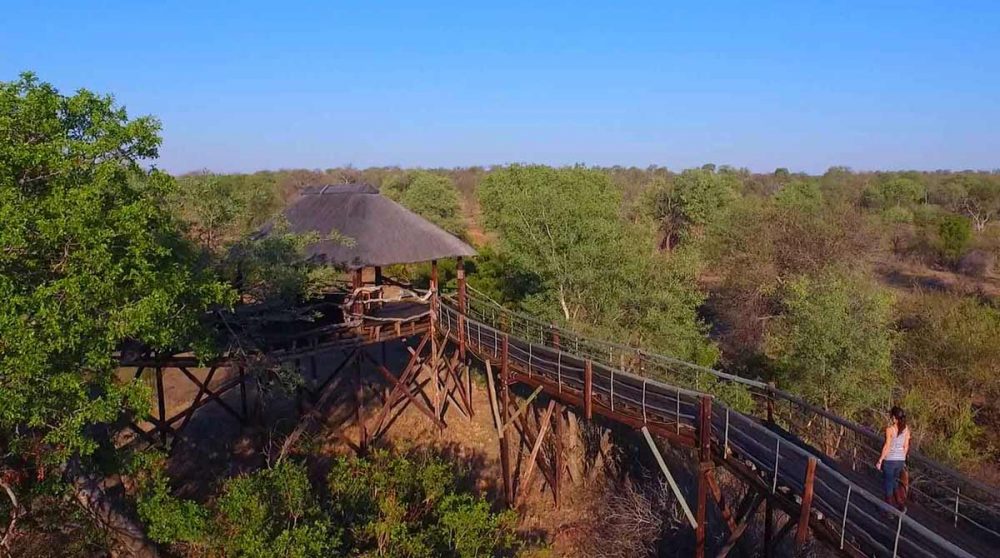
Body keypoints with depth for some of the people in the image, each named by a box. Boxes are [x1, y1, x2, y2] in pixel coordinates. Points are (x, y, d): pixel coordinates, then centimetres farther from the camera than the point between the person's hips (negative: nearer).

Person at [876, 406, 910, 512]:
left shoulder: (890, 429, -17)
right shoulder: (906, 429, 0)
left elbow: (887, 447, -17)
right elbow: (906, 447, 6)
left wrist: (880, 461, -9)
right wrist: (902, 459, 20)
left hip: (890, 460, -5)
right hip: (900, 460, 5)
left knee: (888, 484, 8)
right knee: (894, 482, 24)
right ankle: (900, 502, 17)